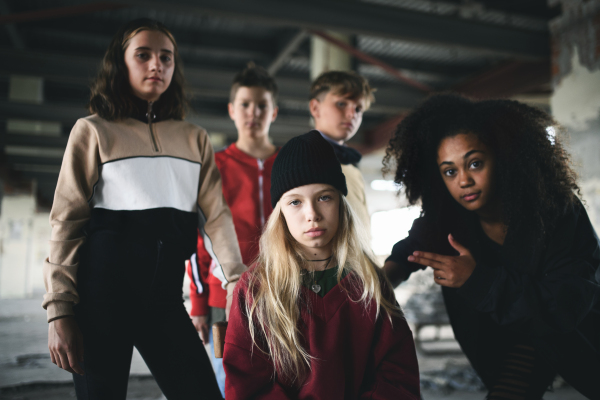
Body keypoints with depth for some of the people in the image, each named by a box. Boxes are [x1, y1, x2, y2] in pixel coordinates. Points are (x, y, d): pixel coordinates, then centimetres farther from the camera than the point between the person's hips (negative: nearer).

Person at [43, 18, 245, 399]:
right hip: (104, 286, -2)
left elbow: (216, 213, 3)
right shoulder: (94, 131, 3)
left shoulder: (195, 139, 12)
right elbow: (67, 222, -2)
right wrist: (60, 311, -9)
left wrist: (238, 278, -10)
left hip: (164, 292, 3)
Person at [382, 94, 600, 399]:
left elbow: (570, 304, -33)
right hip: (519, 337, 2)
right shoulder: (446, 221, -19)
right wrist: (387, 275, -22)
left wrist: (479, 280, -42)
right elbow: (410, 250, 1)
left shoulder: (556, 210, -29)